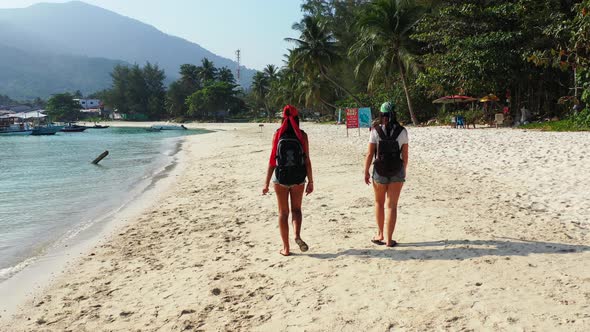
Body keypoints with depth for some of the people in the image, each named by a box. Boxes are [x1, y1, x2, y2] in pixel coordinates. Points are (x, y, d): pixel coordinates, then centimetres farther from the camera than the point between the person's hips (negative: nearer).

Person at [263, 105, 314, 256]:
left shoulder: (277, 135, -3)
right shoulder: (302, 135, -4)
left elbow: (272, 160, -5)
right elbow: (307, 160, -5)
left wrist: (267, 183, 1)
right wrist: (310, 181, 2)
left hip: (281, 177, 0)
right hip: (298, 177, 0)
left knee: (283, 212, 11)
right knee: (296, 209, 18)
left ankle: (286, 248, 13)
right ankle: (297, 235, -6)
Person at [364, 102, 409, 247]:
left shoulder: (375, 131, -7)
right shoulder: (402, 131, -4)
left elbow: (370, 154, -7)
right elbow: (405, 155, -1)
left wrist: (366, 172, 3)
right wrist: (404, 171, 13)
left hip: (380, 171, 0)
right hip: (397, 171, 1)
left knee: (379, 202, 18)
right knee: (392, 205, 6)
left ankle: (380, 235, 24)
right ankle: (389, 239, 7)